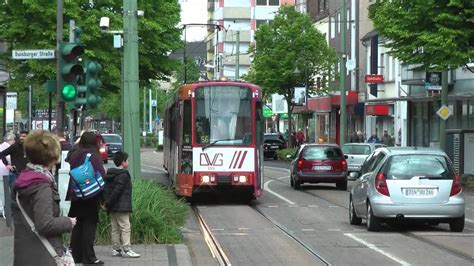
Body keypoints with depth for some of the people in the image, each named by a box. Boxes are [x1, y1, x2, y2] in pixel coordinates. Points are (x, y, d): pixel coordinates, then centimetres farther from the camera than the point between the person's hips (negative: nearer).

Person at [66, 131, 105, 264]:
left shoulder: (74, 155, 7)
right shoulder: (93, 156, -11)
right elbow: (101, 175, -14)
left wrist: (70, 195, 16)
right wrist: (102, 198, -9)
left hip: (75, 197, 6)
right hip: (91, 198, -6)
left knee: (77, 227, 11)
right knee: (89, 226, -2)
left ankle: (76, 256, 15)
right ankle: (89, 257, -2)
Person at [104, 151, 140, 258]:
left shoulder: (109, 174, 15)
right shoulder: (123, 175, -13)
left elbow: (106, 189, 14)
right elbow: (117, 191, -19)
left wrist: (106, 202, 9)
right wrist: (109, 203, -14)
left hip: (112, 208, 9)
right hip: (121, 207, -9)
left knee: (115, 229, 12)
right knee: (125, 228, -7)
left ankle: (116, 249, 14)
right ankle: (126, 249, -11)